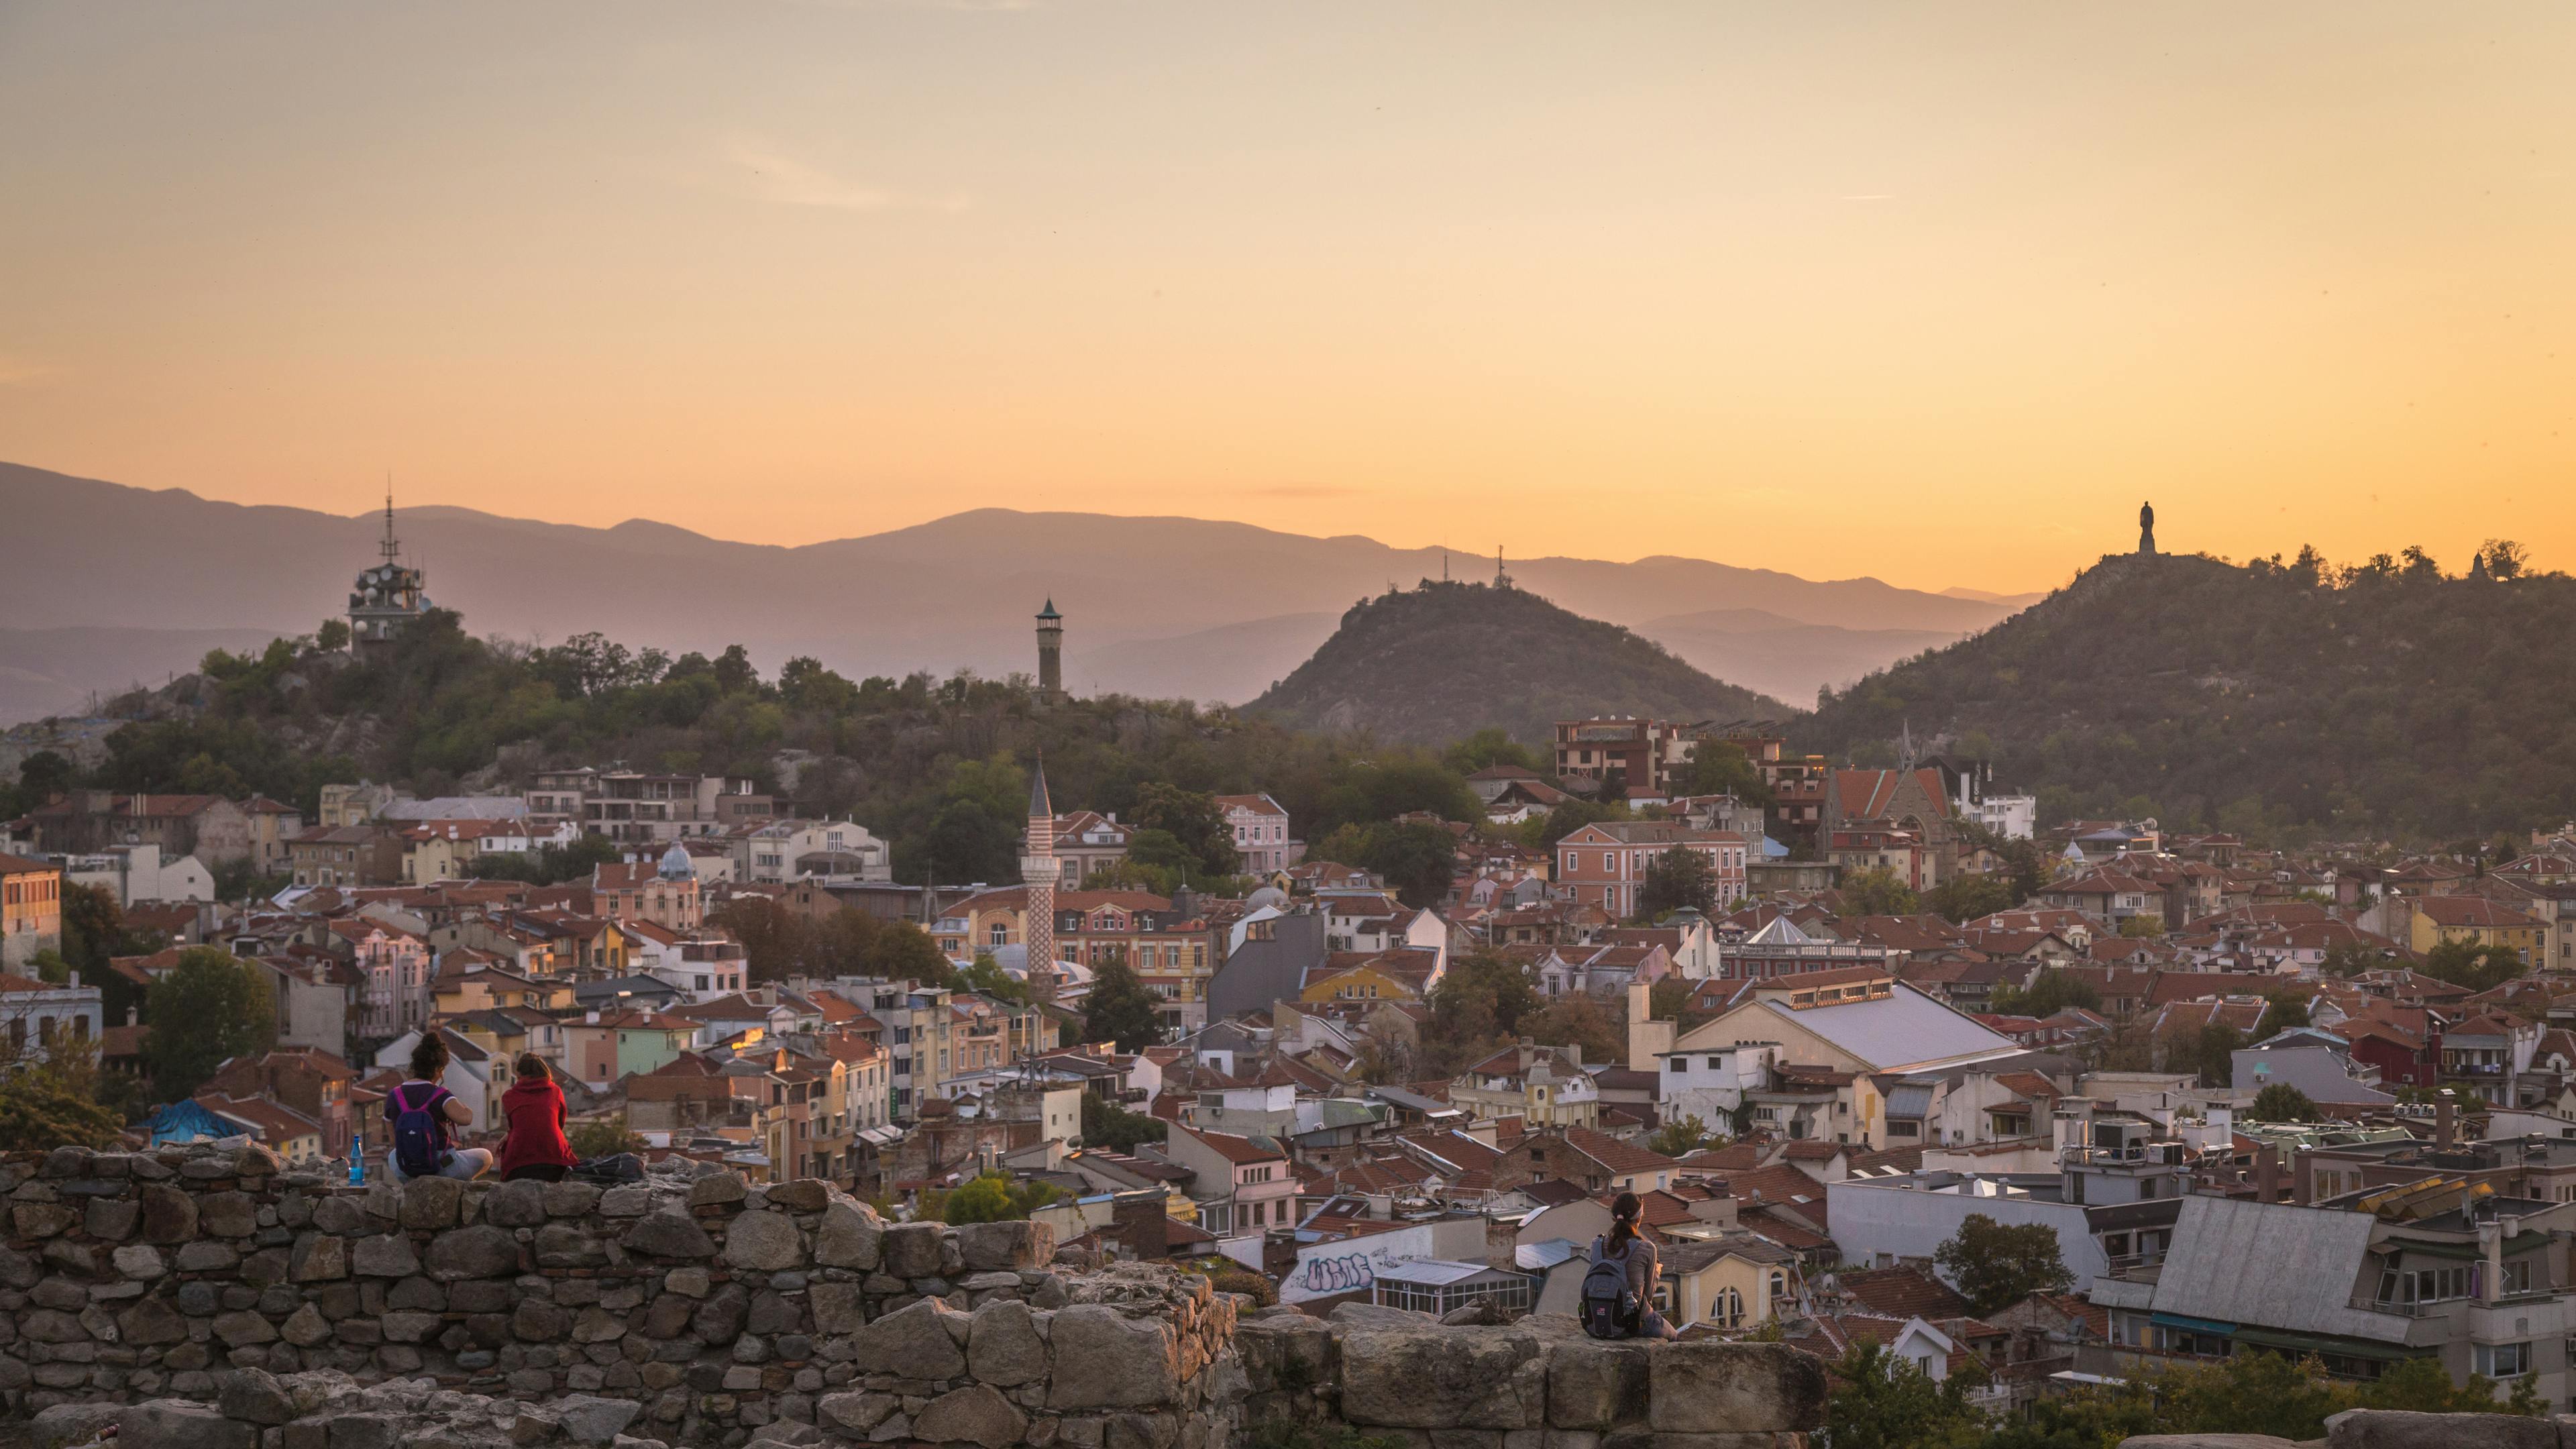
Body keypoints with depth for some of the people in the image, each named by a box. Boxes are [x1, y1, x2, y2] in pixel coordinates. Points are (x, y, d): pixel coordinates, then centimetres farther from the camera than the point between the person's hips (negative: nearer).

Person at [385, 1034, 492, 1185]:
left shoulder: (393, 1096, -2)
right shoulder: (440, 1096, -16)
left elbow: (394, 1139, 7)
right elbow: (465, 1118, -33)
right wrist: (467, 1109, -8)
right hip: (443, 1169, -4)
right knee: (486, 1156, 25)